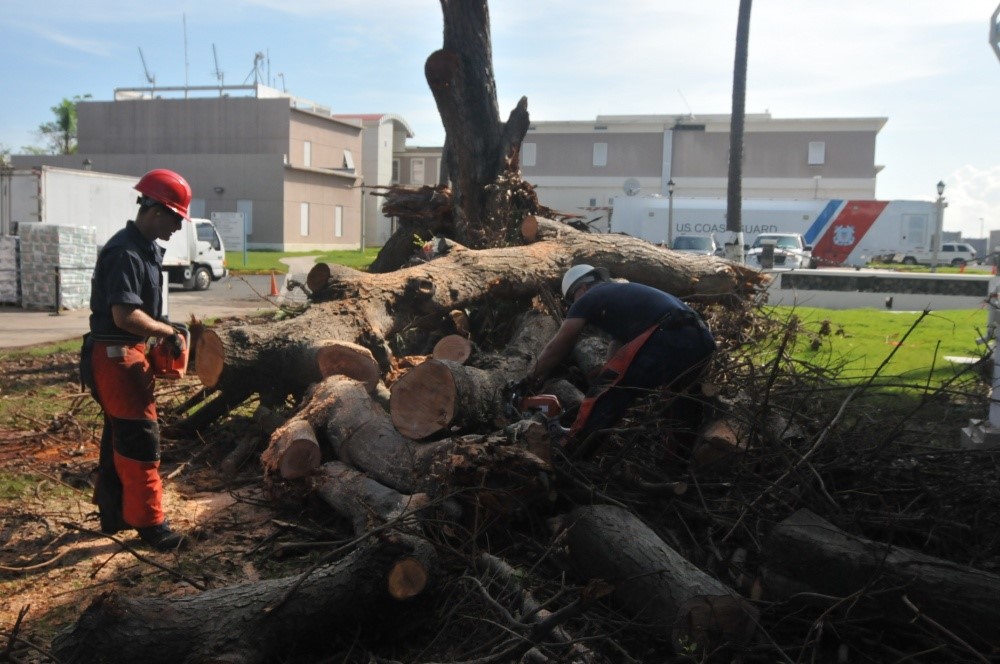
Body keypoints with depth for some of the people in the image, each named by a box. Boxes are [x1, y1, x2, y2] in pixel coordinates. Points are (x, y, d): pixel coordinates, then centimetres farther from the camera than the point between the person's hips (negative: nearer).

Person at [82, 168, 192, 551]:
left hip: (127, 353, 10)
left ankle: (113, 513, 28)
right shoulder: (125, 253, -20)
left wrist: (163, 328, 4)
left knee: (120, 435, 16)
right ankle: (149, 523, 3)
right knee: (140, 439, -5)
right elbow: (125, 315, -27)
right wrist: (168, 332, -16)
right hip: (116, 356, -10)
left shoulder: (146, 249, 12)